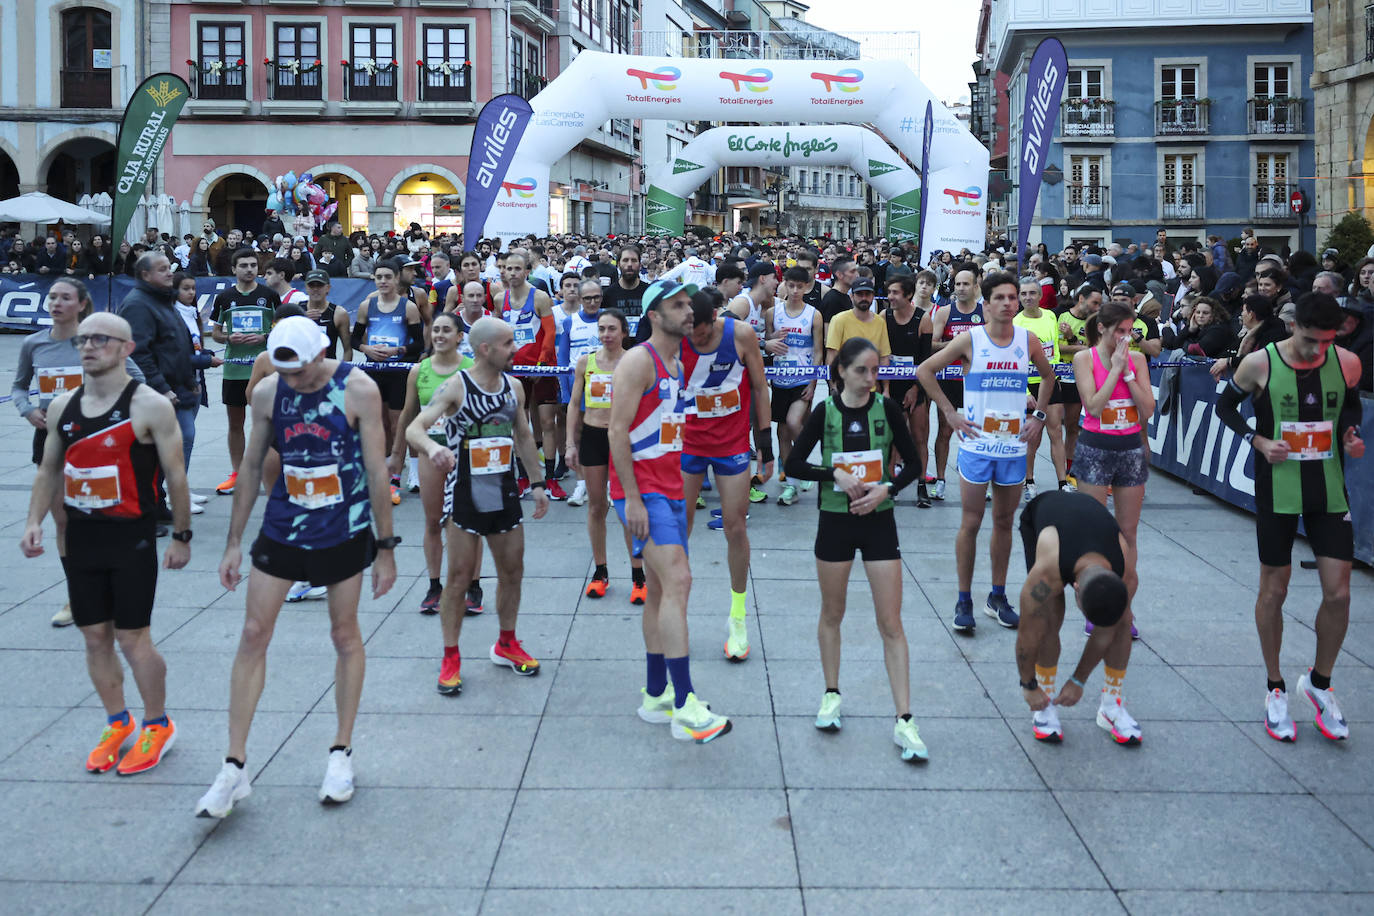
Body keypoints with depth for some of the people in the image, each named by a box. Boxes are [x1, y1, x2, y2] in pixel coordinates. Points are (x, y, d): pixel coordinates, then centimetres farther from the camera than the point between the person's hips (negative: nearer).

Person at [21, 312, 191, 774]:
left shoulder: (150, 406, -11)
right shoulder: (63, 405, 6)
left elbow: (175, 475, -7)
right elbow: (49, 469, 15)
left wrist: (181, 536, -5)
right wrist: (35, 521, 3)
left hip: (132, 539, -6)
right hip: (79, 539, 6)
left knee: (132, 637, 0)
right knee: (95, 637, 12)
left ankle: (157, 726, 20)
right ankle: (118, 724, 29)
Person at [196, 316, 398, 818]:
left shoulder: (358, 390, -14)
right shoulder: (267, 392, -5)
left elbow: (377, 472, -11)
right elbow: (251, 467, 5)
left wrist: (385, 548, -9)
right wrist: (234, 543, 6)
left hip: (344, 531, -3)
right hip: (282, 528, 3)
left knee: (345, 635, 9)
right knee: (253, 635, 0)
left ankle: (341, 753, 24)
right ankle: (235, 767, 9)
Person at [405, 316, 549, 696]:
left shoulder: (514, 386, 4)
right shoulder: (455, 387, -14)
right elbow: (413, 428, -25)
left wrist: (537, 483, 15)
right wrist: (431, 447, -47)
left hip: (504, 494, 6)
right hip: (465, 494, -5)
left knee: (512, 572, 12)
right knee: (458, 578, -1)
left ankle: (507, 645, 32)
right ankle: (451, 659, 11)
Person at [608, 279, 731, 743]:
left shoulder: (677, 365, 15)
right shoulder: (639, 361, -12)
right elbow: (618, 430, -17)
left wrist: (678, 491, 18)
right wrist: (632, 498, -21)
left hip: (669, 489, 9)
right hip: (641, 490, -9)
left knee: (661, 590, 12)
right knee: (677, 581, -18)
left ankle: (655, 696, 22)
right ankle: (685, 708, -18)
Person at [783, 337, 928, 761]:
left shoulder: (887, 408, -3)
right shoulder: (825, 412, -5)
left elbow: (913, 463, 2)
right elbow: (794, 465, -3)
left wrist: (887, 489, -15)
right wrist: (837, 475, -16)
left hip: (879, 522, 0)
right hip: (836, 520, 0)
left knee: (891, 623, -3)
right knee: (832, 614, 14)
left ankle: (904, 722, -1)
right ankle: (831, 695, 34)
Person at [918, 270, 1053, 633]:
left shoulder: (1029, 341, 2)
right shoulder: (970, 340, -6)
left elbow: (1048, 376, 21)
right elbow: (925, 371, -1)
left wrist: (1039, 415, 10)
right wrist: (950, 413, -5)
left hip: (1014, 446, 3)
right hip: (976, 445, -3)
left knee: (1004, 522, 11)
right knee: (971, 523, 1)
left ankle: (998, 597, 22)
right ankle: (964, 601, 9)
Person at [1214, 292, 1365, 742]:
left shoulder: (1347, 362, -5)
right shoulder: (1259, 363, -12)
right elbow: (1225, 406, 3)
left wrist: (1351, 434, -5)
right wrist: (1258, 440, -12)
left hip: (1329, 490, 2)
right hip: (1277, 490, -2)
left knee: (1338, 593, 0)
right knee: (1274, 590, 6)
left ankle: (1319, 682, 23)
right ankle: (1276, 689, 23)